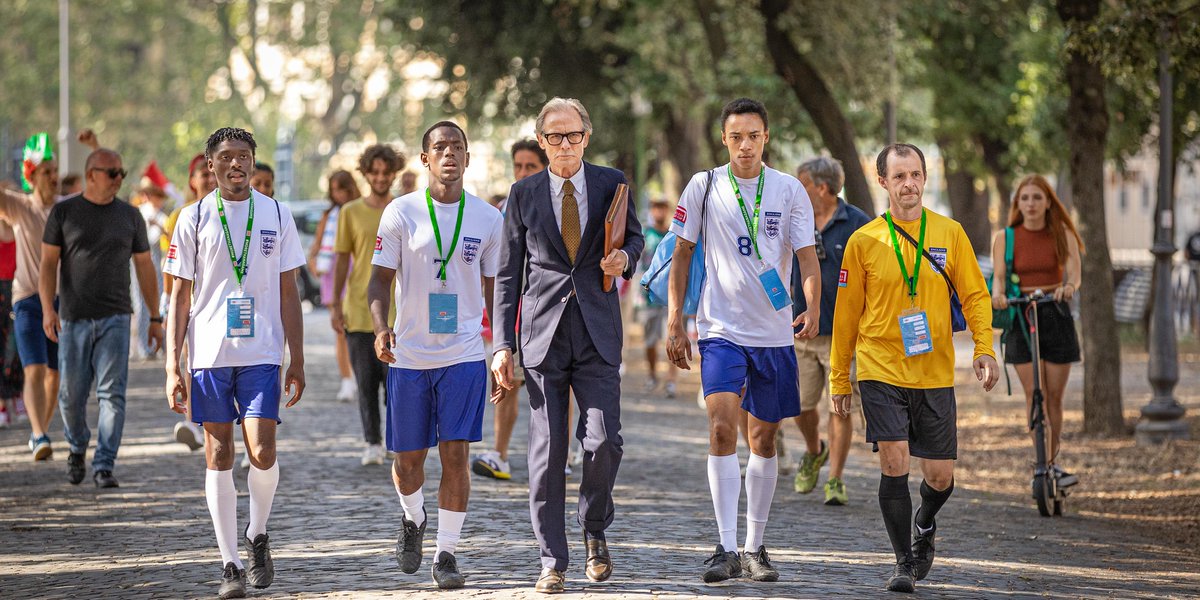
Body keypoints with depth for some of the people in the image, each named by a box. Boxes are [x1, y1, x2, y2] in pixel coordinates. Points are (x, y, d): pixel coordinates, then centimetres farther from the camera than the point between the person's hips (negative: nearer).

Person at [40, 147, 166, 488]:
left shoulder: (130, 216, 8)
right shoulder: (64, 213, 3)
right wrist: (47, 309, -13)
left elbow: (144, 268, 13)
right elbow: (48, 264, 0)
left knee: (112, 393, -10)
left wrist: (155, 319, 11)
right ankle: (77, 446, 33)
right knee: (72, 394, 4)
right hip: (74, 319, 0)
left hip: (115, 319, 0)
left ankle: (104, 467, -9)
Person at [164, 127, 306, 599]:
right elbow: (181, 296, 5)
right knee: (219, 456, 1)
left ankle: (257, 535, 17)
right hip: (209, 353, 0)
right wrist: (172, 365, -1)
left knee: (262, 453, -10)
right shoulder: (195, 218, 4)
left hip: (262, 353, 0)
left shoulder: (276, 215, 6)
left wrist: (297, 360, 4)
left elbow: (288, 293, 9)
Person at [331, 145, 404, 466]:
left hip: (397, 311, -1)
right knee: (366, 381, 4)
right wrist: (335, 305, 0)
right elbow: (342, 260, 5)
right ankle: (372, 443, 14)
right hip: (359, 309, 1)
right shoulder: (351, 212, 5)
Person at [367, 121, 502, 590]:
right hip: (409, 356, 0)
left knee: (455, 454, -8)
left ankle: (446, 555, 1)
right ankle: (413, 520, 38)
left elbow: (494, 288, 12)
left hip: (464, 355, 0)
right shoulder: (401, 213, 0)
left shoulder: (487, 218, 4)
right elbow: (381, 279, 1)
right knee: (407, 460, 7)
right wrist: (380, 329, -16)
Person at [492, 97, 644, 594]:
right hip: (543, 334, 0)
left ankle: (594, 528, 16)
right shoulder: (524, 194, 6)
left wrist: (626, 256, -4)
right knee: (547, 451, -1)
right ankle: (552, 562, 6)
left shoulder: (611, 184, 6)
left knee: (603, 441, -11)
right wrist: (502, 345, 0)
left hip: (597, 333, 0)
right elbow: (508, 274, 7)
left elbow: (634, 235, 21)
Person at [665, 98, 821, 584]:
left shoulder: (789, 191, 1)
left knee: (764, 438, 8)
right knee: (722, 428, -18)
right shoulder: (704, 187, 0)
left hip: (774, 333, 2)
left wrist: (812, 309, -23)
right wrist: (674, 322, 3)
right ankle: (726, 548, -17)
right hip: (721, 329, -2)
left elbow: (807, 257, -4)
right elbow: (682, 254, 8)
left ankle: (754, 547, 21)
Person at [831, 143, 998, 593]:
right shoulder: (863, 242, 0)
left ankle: (925, 525, 37)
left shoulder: (949, 233, 3)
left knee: (940, 475, 3)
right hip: (881, 372, -1)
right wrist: (839, 379, 8)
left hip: (935, 374, 2)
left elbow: (974, 294, 6)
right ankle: (903, 562, 1)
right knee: (894, 463, -12)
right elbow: (846, 314, 7)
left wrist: (984, 349, -9)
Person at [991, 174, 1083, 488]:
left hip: (1056, 317, 1)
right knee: (1034, 393, -9)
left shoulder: (1062, 235, 2)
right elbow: (999, 275, -7)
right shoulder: (1005, 238, 2)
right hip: (1020, 318, -1)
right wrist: (997, 294, -30)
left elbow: (1074, 272, -9)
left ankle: (1050, 462, 15)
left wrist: (1069, 287, -33)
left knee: (1054, 395, 2)